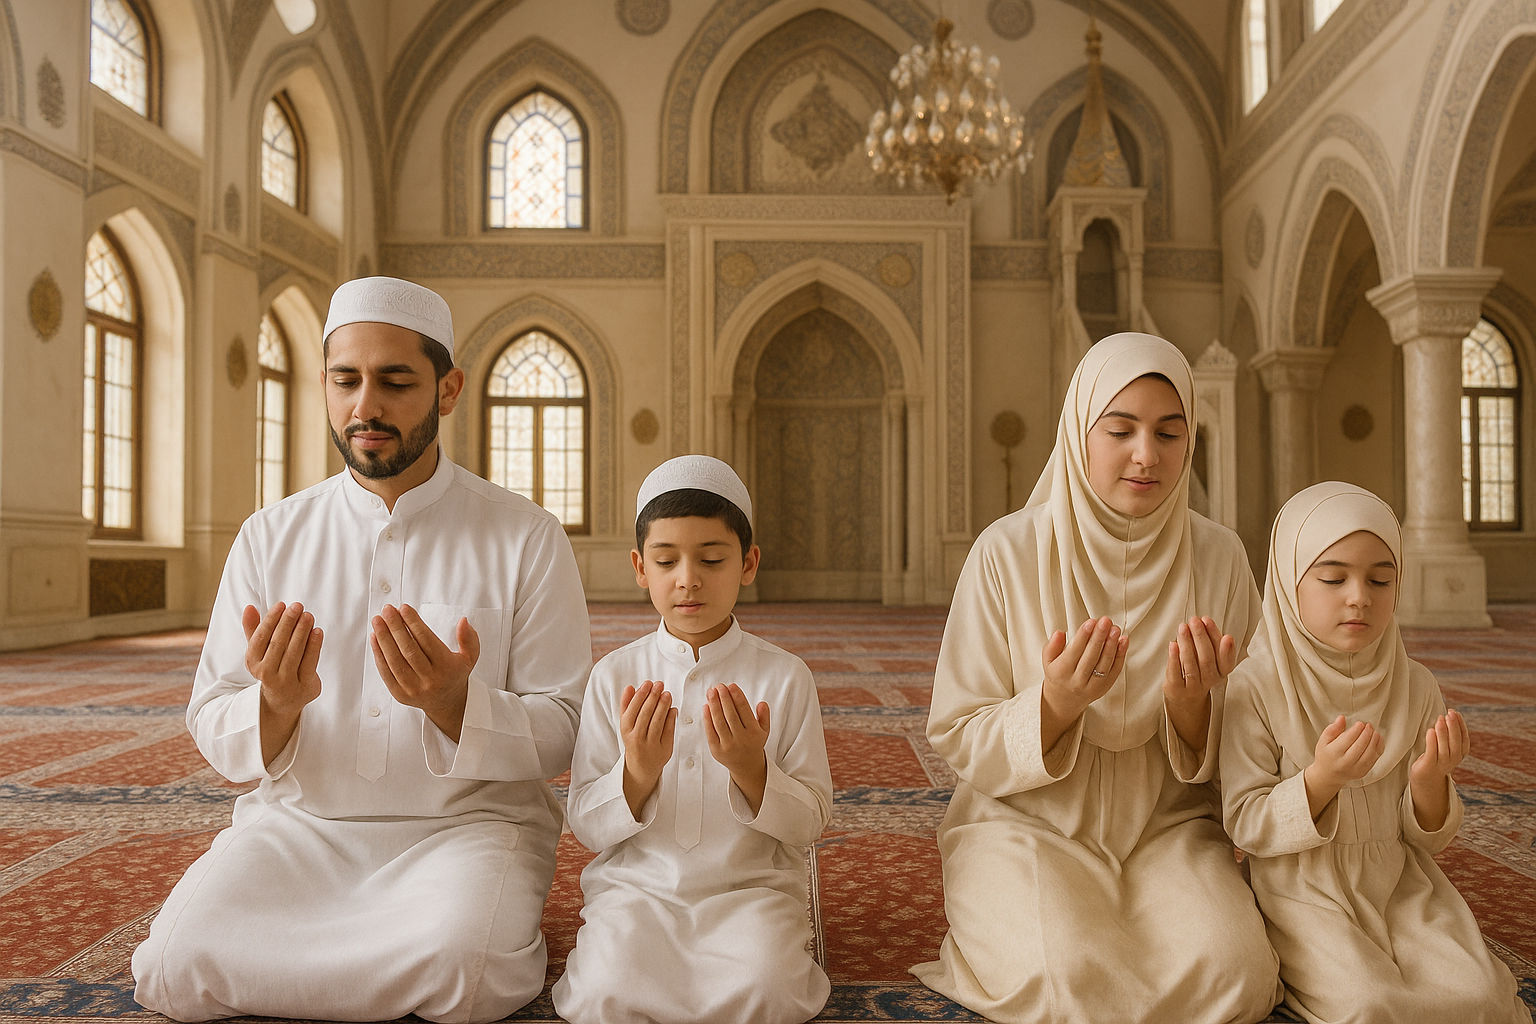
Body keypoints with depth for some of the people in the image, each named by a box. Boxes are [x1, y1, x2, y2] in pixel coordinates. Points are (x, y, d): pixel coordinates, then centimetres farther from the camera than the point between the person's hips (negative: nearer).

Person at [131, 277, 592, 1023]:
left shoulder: (526, 538, -3)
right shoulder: (269, 536, 6)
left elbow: (560, 733, -5)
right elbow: (212, 729, 5)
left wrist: (454, 703, -25)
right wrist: (275, 706, -19)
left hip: (466, 822, -3)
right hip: (298, 824, 3)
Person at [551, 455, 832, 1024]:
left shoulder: (785, 676, -2)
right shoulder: (614, 676, 0)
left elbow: (811, 822, 0)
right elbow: (586, 827, 1)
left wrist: (751, 769, -19)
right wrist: (637, 774, -19)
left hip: (750, 887, 0)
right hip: (636, 885, 1)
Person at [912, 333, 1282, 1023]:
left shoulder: (1219, 558, -3)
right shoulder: (1007, 552, -12)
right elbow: (959, 742, -8)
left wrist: (1191, 703, -21)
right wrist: (1055, 704, -28)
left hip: (1168, 826, 3)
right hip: (1025, 824, -2)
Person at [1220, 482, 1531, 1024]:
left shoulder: (1417, 688, 0)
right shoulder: (1254, 688, -14)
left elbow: (1428, 838, 5)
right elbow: (1246, 826, -12)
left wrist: (1429, 780, -18)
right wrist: (1322, 779, -28)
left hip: (1398, 883, 4)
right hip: (1302, 890, -4)